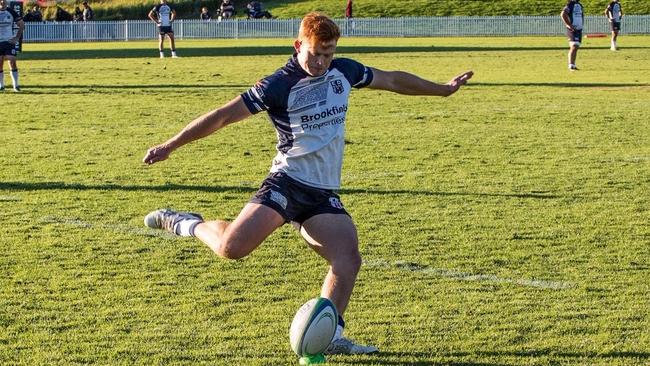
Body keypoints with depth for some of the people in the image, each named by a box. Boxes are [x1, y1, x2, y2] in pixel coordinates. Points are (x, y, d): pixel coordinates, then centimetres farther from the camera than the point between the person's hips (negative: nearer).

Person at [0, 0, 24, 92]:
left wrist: (17, 37, -2)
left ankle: (16, 86, -4)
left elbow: (21, 25, 7)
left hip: (9, 41, -1)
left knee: (12, 62, -9)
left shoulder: (11, 12, 0)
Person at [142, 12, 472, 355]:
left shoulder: (344, 71, 8)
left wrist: (442, 88, 32)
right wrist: (170, 145, -9)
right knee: (232, 247, -24)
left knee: (348, 259, -11)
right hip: (288, 183, -6)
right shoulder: (279, 85, -10)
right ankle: (187, 224, 4)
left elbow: (392, 79, 23)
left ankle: (328, 335, -1)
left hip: (324, 194, 6)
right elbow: (225, 115, -9)